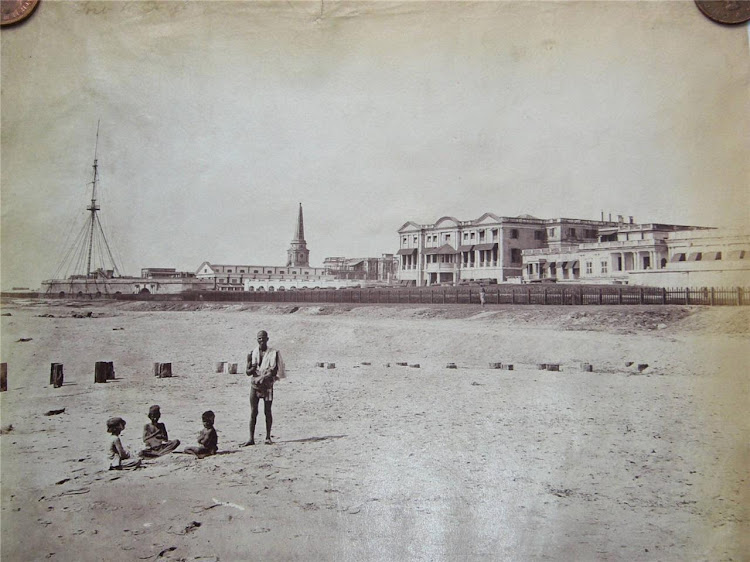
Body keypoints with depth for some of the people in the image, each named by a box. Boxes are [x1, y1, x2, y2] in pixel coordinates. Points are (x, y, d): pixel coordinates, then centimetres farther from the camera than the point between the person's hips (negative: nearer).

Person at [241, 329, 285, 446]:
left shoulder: (273, 353, -2)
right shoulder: (253, 353, 5)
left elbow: (274, 372, -7)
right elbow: (247, 372, 5)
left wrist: (263, 377, -21)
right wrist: (252, 367, -17)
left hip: (267, 385, -1)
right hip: (255, 385, 2)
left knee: (267, 411, 2)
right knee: (253, 412, -1)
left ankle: (268, 437, 11)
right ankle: (251, 438, 1)